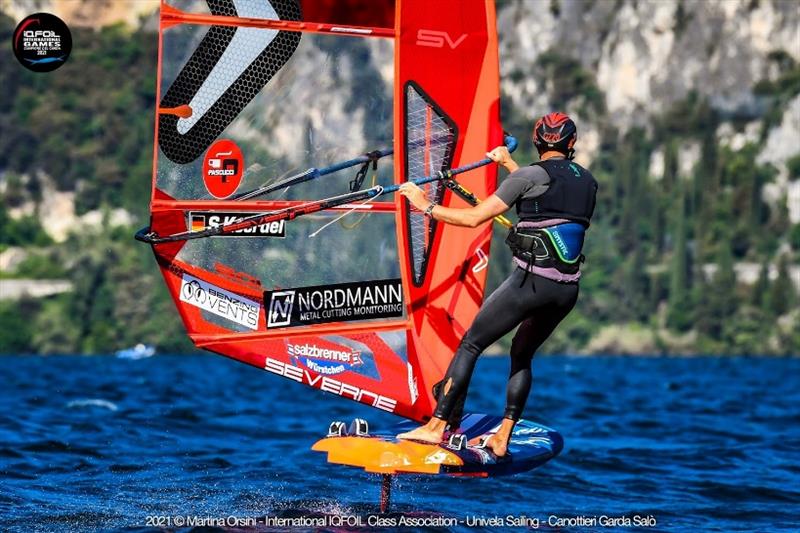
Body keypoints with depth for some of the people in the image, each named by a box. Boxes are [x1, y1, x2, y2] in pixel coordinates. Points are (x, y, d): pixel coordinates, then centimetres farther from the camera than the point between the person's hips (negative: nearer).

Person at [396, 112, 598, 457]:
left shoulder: (530, 176, -6)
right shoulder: (587, 182, 14)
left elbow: (475, 218, -6)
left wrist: (426, 206, 5)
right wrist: (509, 164, 42)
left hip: (531, 281, -6)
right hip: (568, 289, 6)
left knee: (471, 344, 3)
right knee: (522, 355, 22)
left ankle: (437, 426, -1)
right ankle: (502, 438, 16)